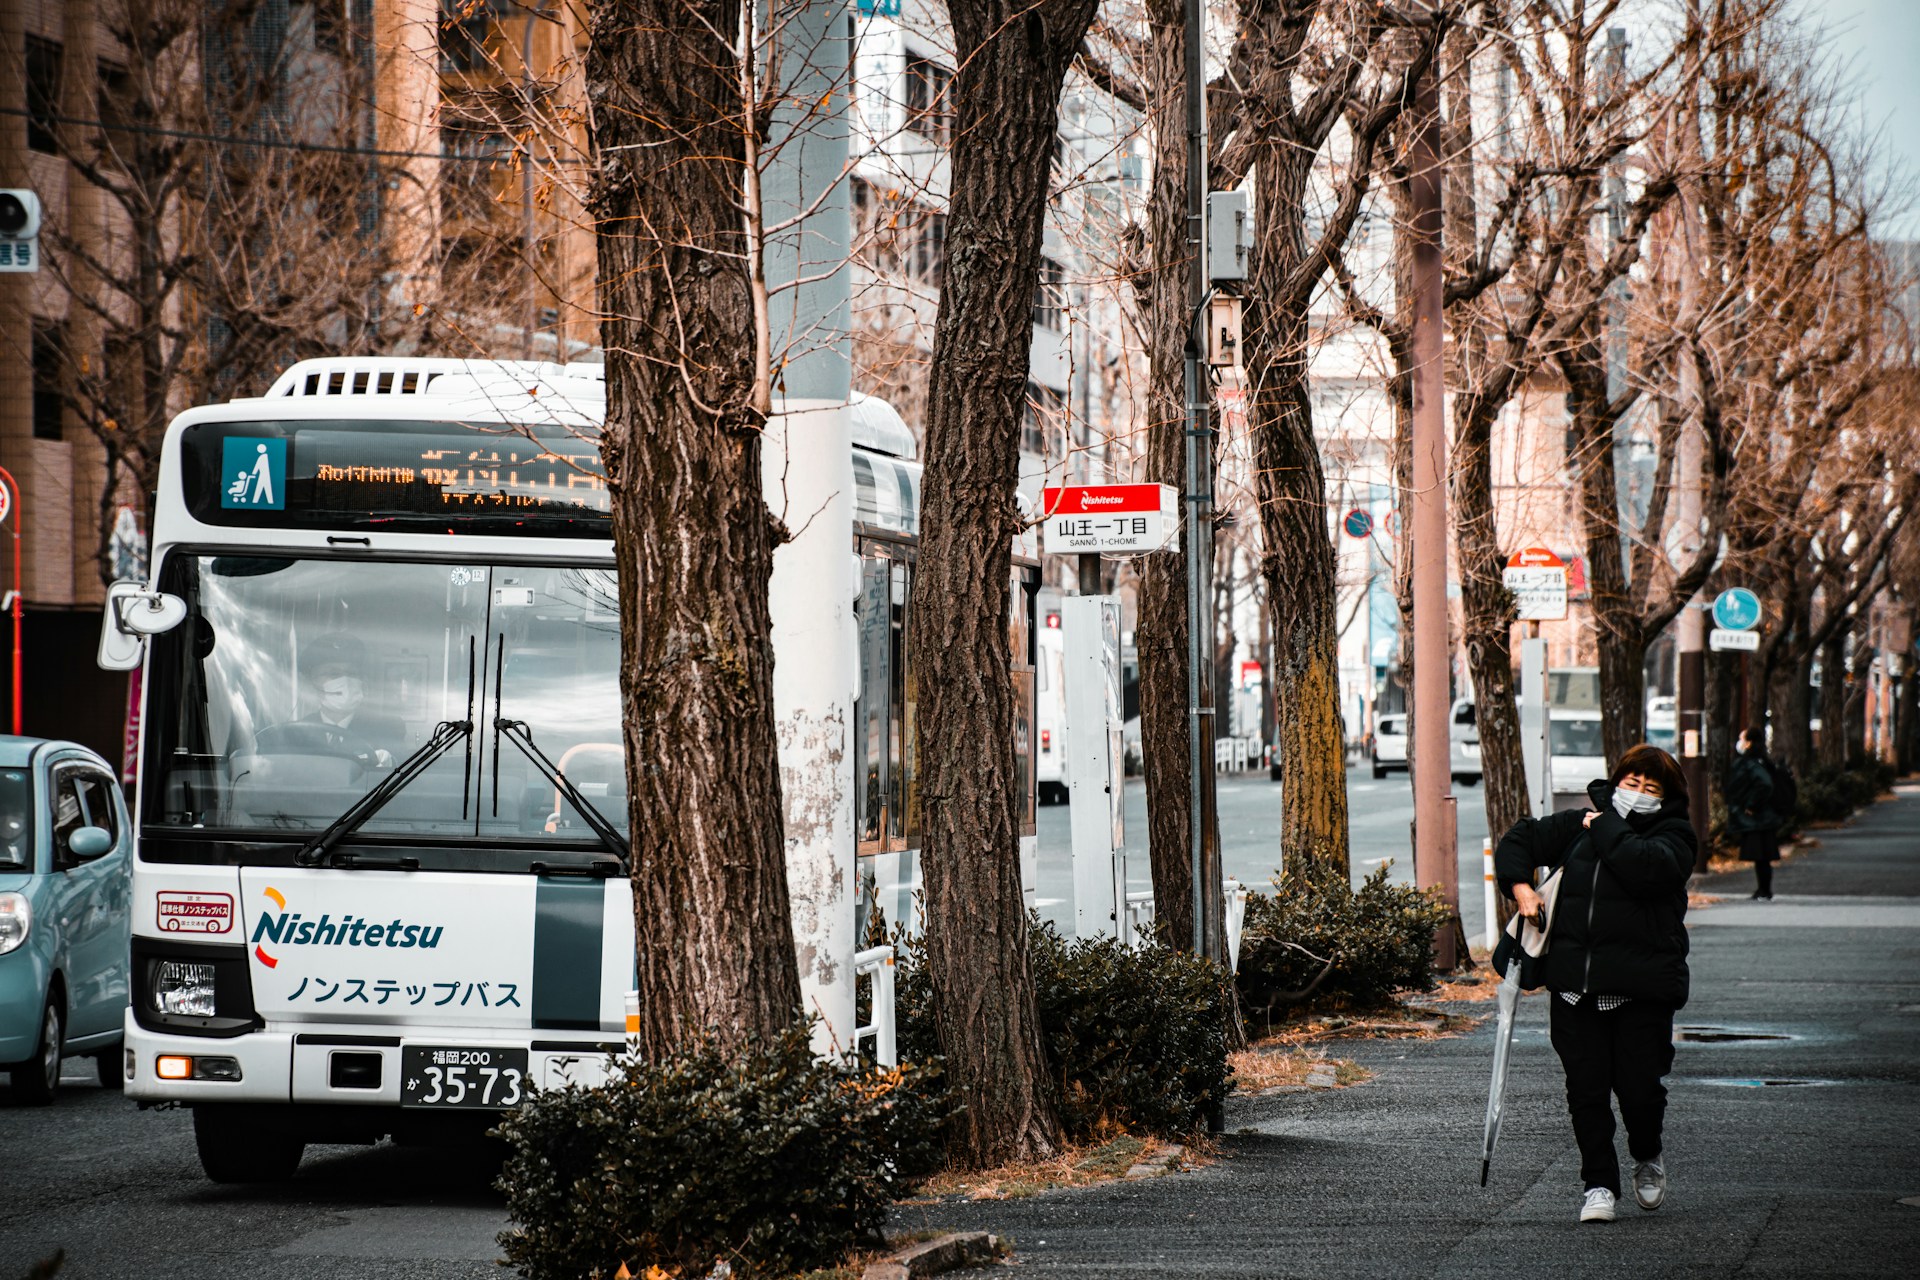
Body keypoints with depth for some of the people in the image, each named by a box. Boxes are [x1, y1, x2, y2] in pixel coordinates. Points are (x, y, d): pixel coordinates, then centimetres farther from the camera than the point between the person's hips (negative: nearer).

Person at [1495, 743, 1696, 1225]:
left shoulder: (1673, 834, 2)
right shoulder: (1577, 826, 13)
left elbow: (1646, 867, -20)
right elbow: (1518, 840, 24)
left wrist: (1605, 829, -7)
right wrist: (1520, 886, 7)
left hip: (1642, 986, -3)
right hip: (1574, 985, 3)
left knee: (1639, 1086, -4)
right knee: (1585, 1088, 0)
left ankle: (1648, 1157, 26)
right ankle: (1599, 1183, 11)